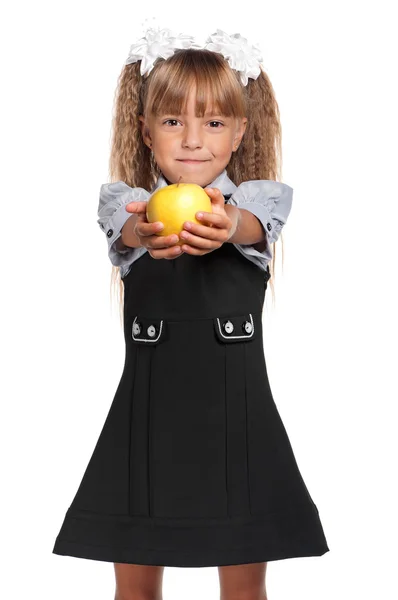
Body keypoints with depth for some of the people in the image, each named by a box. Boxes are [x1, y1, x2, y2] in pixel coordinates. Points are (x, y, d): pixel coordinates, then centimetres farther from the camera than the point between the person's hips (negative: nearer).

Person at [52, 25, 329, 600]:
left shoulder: (254, 201, 2)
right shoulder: (130, 203, 3)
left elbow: (252, 228, -22)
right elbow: (127, 228, -21)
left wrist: (225, 225, -47)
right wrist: (148, 234, -46)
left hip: (236, 411, 0)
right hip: (149, 407, 1)